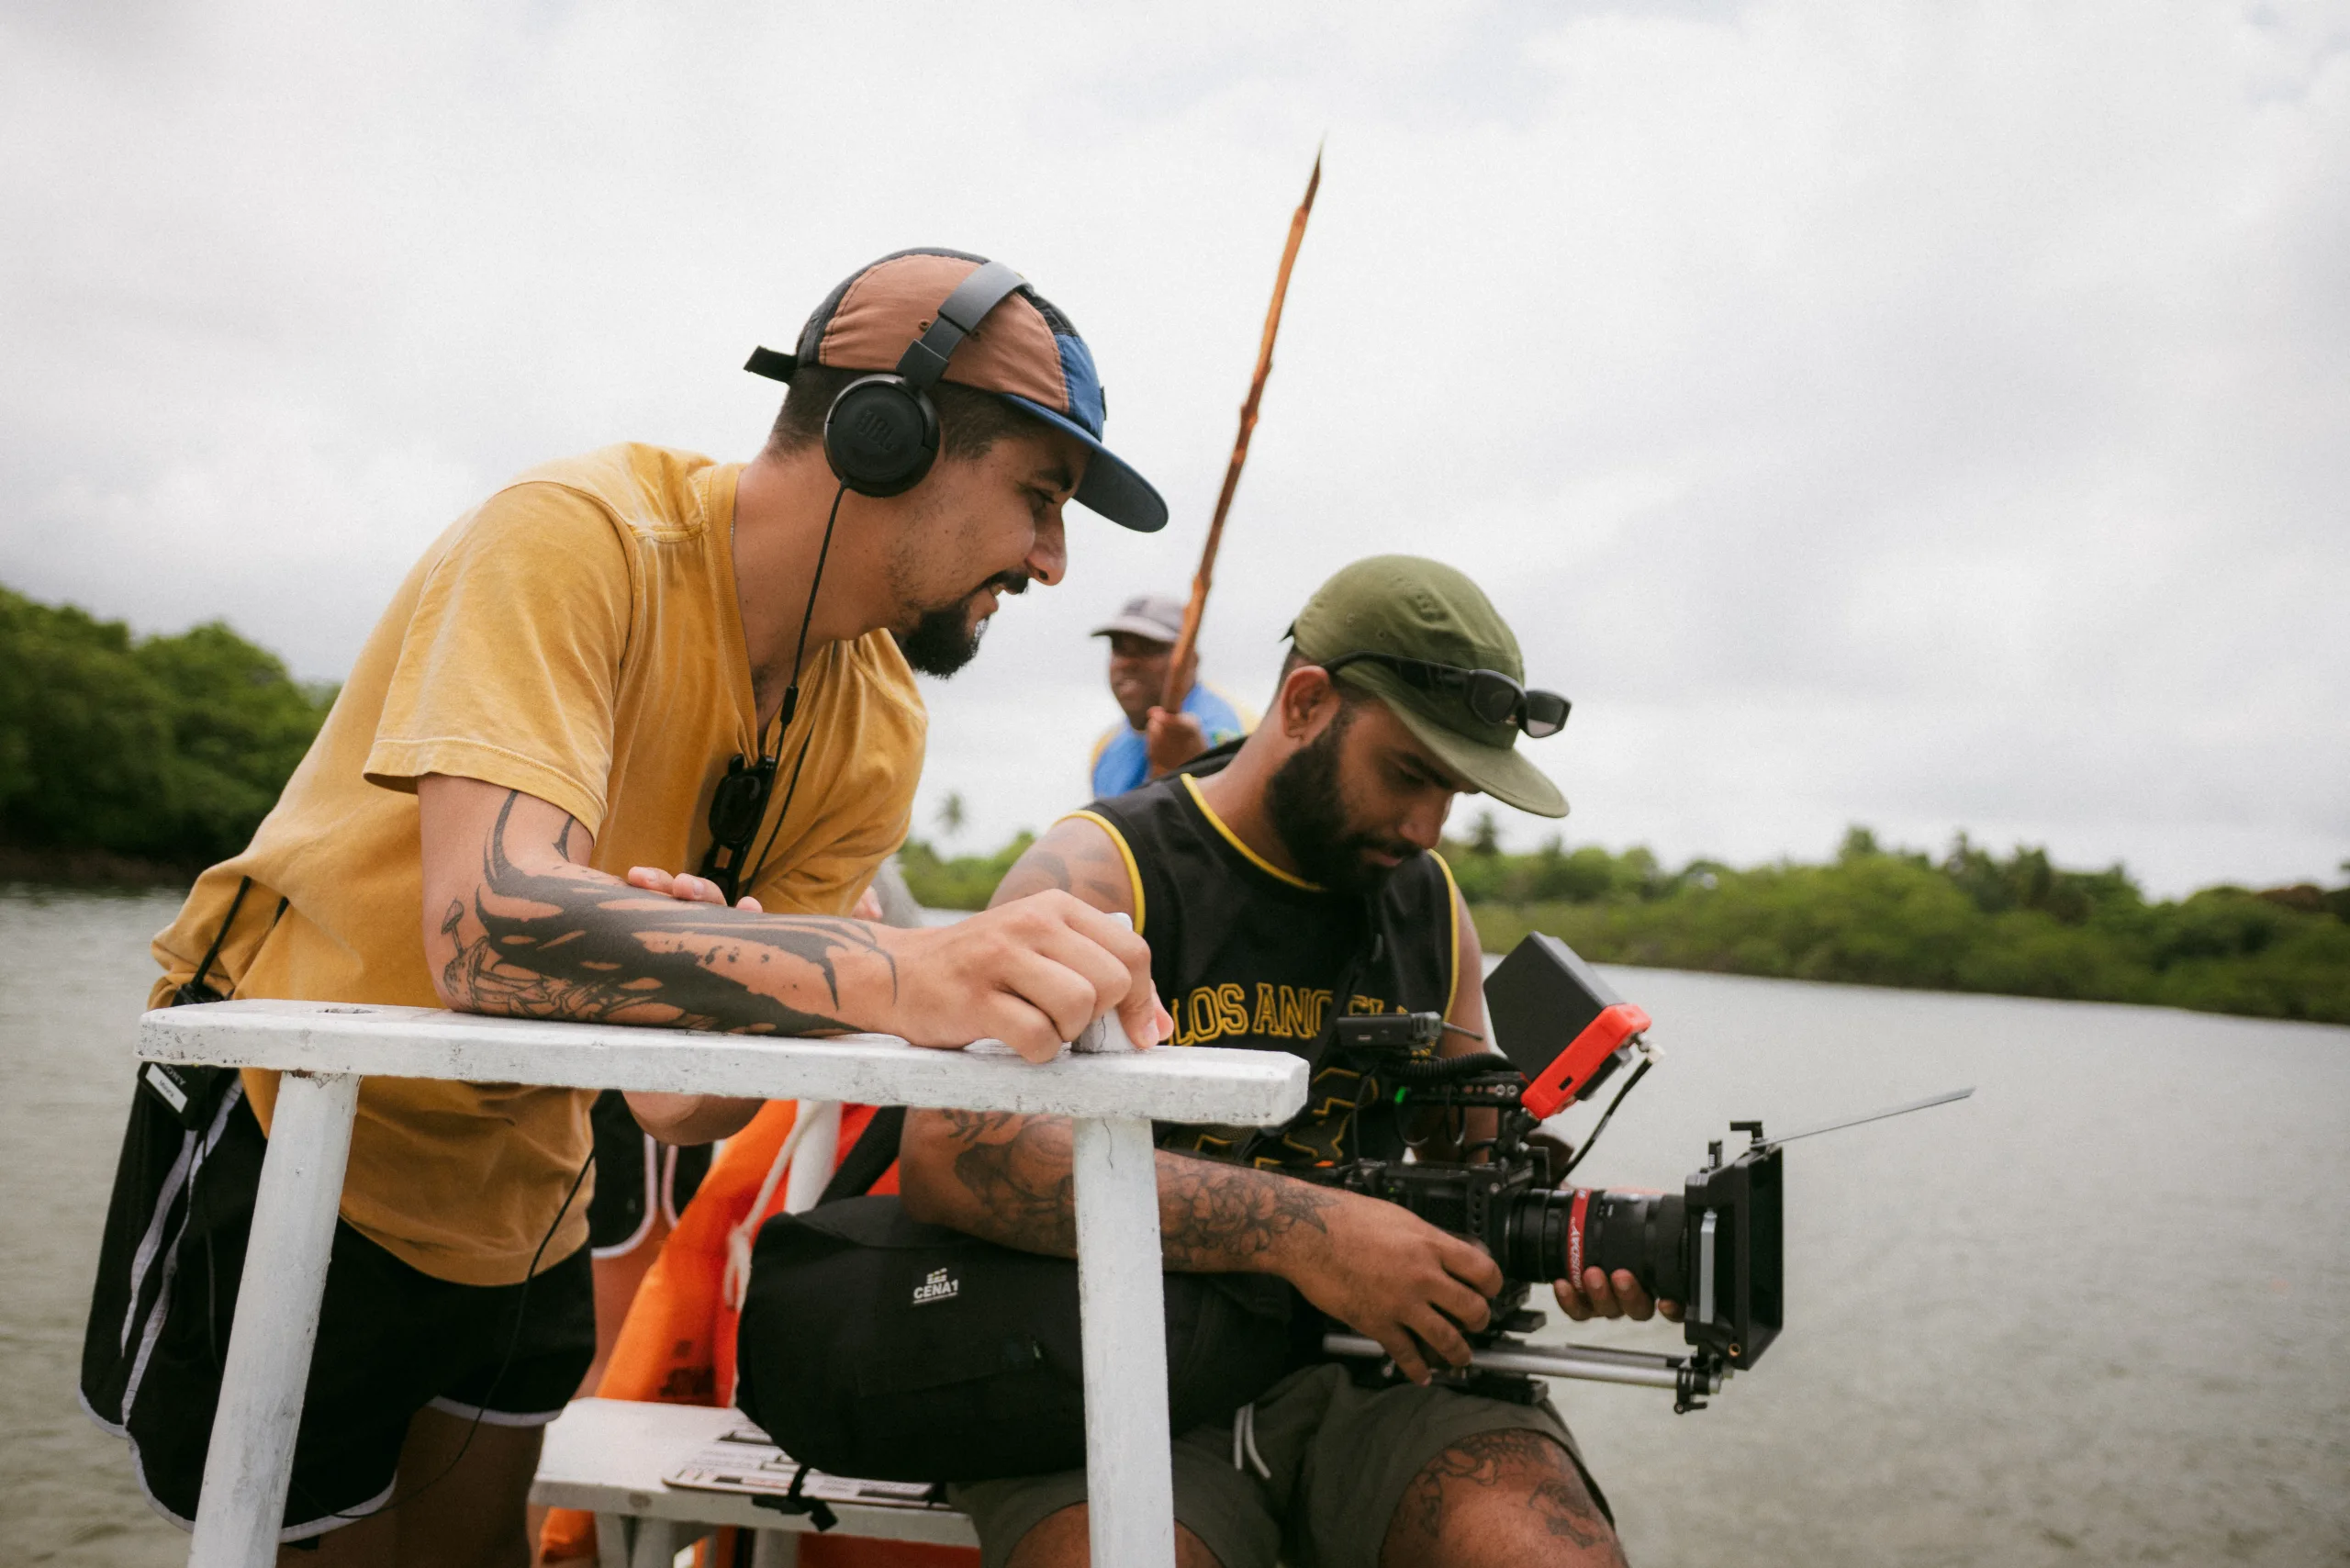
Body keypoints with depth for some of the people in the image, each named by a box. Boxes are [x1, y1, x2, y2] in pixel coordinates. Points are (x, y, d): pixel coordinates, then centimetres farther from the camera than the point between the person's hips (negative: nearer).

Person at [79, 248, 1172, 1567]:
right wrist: (904, 974, -54)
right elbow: (487, 924, -43)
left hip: (522, 1195, 6)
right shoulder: (578, 541, -28)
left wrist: (704, 966, -37)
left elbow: (687, 1105, -14)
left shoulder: (878, 731, -10)